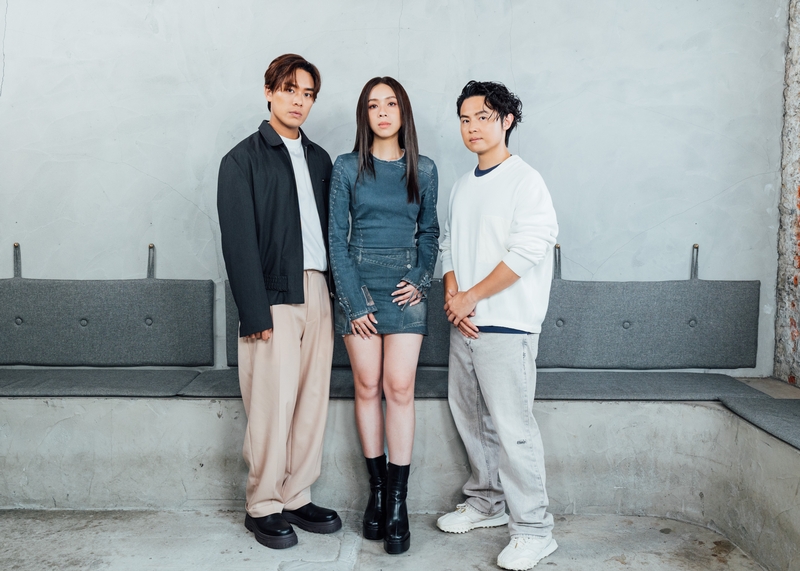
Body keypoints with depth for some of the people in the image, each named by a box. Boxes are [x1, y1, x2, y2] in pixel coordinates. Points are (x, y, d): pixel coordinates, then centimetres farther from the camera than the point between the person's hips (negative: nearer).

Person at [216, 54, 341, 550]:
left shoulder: (319, 158, 17)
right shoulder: (243, 159, 0)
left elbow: (329, 229, 15)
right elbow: (239, 242, -7)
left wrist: (336, 293, 6)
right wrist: (255, 313, -13)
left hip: (318, 294, 6)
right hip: (274, 297, -5)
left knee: (313, 399, 8)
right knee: (273, 403, -2)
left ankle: (296, 498, 21)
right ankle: (263, 506, 14)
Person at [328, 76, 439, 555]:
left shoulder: (424, 170, 7)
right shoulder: (348, 168, 2)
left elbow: (429, 232, 13)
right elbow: (337, 237, 0)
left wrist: (421, 279, -4)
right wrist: (354, 300, -8)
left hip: (405, 288, 0)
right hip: (359, 286, 0)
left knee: (399, 389, -5)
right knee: (368, 388, 4)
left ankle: (398, 503, 2)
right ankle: (377, 490, 17)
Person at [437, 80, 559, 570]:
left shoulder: (525, 180, -7)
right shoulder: (463, 187, 17)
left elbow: (526, 251, -16)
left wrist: (472, 296, -12)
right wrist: (452, 296, -1)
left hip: (506, 326, -8)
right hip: (464, 325, 8)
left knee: (512, 427, -7)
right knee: (471, 417, 15)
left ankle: (533, 529, 5)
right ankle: (487, 502, 32)